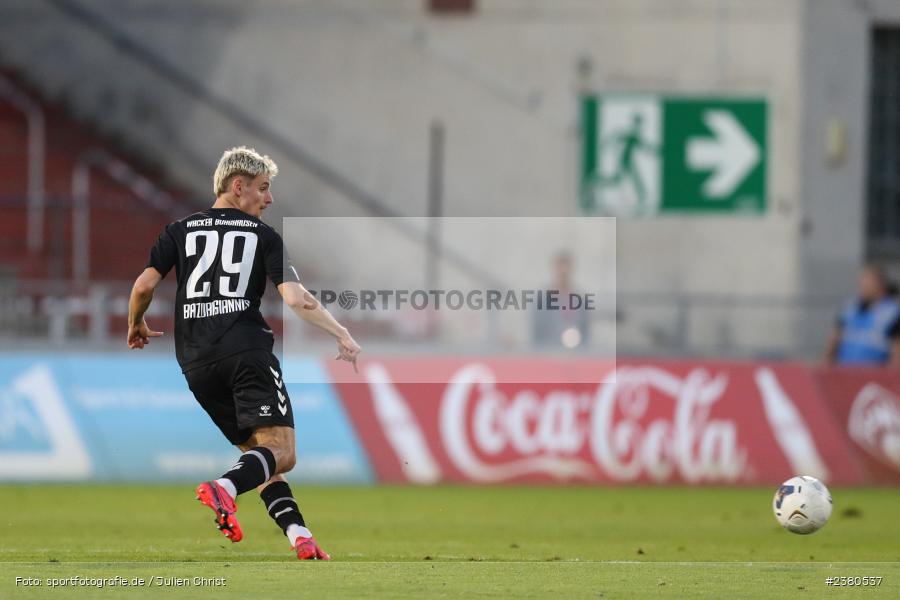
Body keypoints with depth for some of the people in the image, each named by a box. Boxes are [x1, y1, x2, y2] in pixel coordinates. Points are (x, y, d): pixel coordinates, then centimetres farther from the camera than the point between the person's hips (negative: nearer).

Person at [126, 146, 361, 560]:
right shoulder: (264, 236, 7)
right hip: (247, 350, -4)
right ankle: (224, 488, -38)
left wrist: (135, 327, 23)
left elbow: (145, 285, 5)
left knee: (255, 450, 13)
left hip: (196, 361, 4)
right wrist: (341, 334, 2)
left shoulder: (180, 231, 15)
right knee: (280, 452, -9)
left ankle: (299, 535, -2)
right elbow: (295, 298, -4)